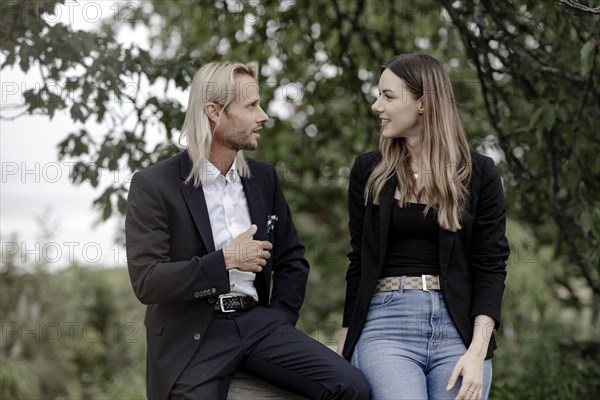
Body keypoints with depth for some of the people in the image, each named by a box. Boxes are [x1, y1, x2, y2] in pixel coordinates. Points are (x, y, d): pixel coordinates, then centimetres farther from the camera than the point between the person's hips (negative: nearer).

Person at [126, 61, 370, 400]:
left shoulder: (263, 177, 9)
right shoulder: (154, 186, -7)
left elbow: (291, 259, 19)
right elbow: (147, 282, -14)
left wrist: (280, 322, 6)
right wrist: (225, 260, -15)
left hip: (258, 321, 5)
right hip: (192, 335, -4)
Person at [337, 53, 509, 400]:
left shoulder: (478, 174, 3)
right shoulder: (369, 172, 8)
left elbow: (491, 266, 0)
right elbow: (359, 262, 12)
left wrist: (478, 351, -11)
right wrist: (344, 349, 10)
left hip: (459, 327, 0)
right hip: (385, 323, 0)